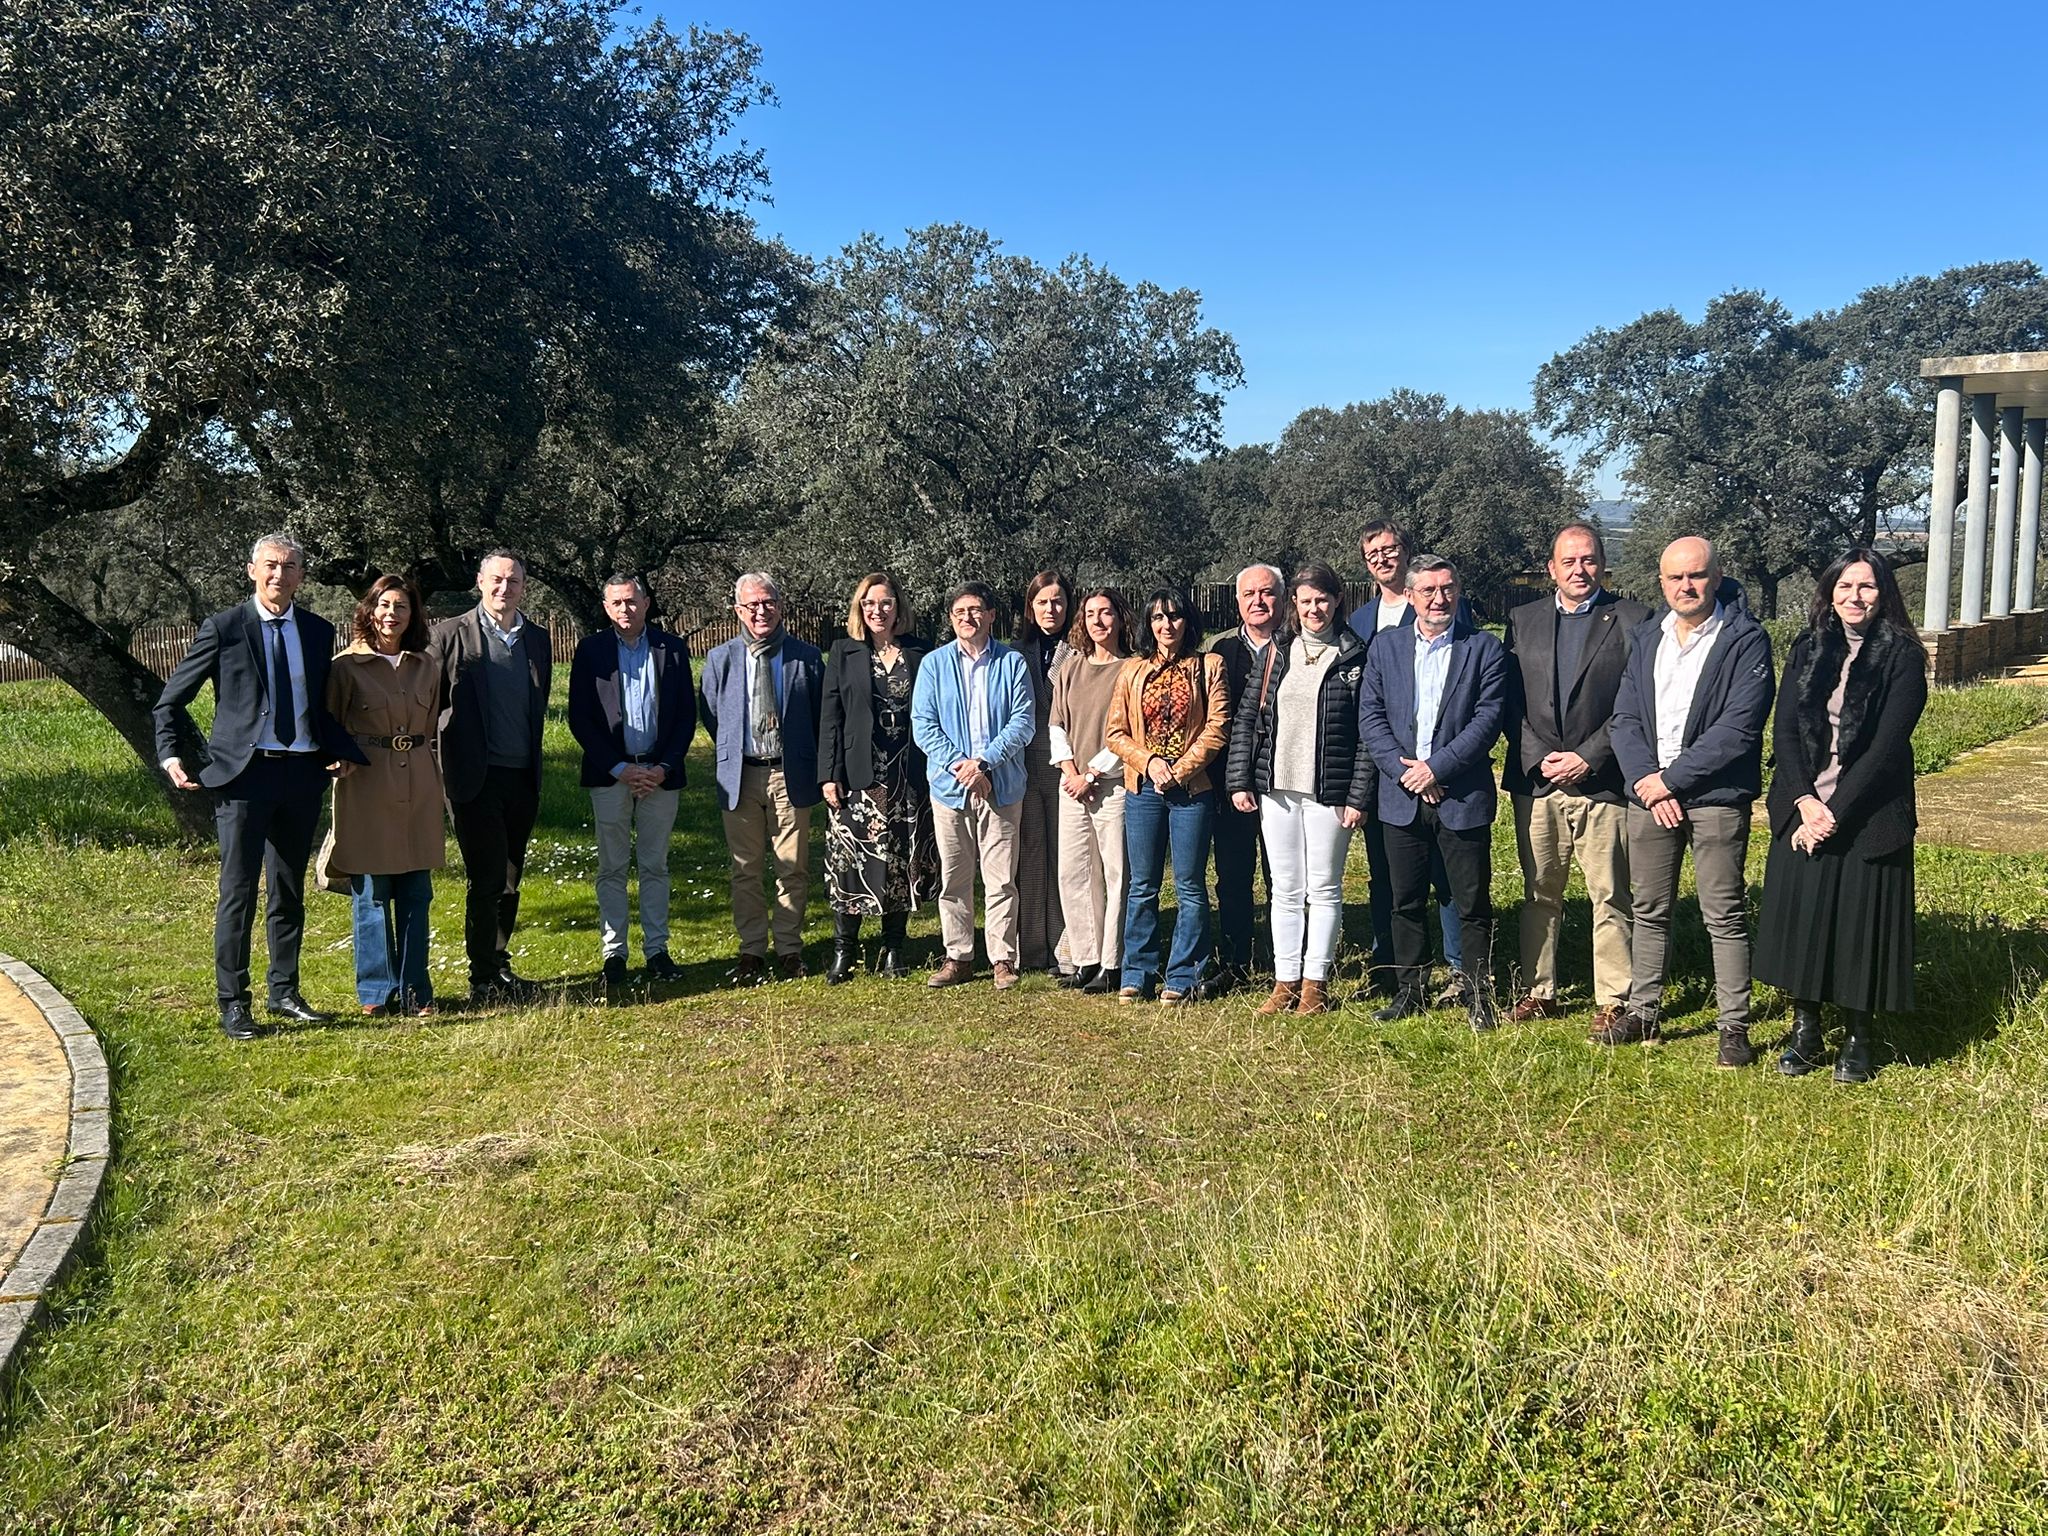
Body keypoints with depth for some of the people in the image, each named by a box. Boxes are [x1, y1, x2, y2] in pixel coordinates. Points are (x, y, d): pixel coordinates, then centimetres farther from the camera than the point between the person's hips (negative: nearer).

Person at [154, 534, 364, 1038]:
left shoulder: (319, 632, 9)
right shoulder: (223, 628, -2)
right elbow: (170, 700, 3)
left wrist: (343, 751, 3)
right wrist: (171, 755, -10)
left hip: (303, 771, 4)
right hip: (243, 773, -4)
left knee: (289, 891, 13)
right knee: (239, 890, -2)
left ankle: (284, 991, 24)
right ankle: (232, 1002, 7)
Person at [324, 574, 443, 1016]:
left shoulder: (425, 667, 10)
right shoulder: (347, 665, -2)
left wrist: (421, 762, 14)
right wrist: (344, 759, -7)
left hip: (418, 785, 4)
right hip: (365, 785, -4)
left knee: (416, 892, 6)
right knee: (371, 892, 2)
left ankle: (416, 991, 14)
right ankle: (377, 991, 13)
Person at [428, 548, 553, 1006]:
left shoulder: (537, 638, 12)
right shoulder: (451, 634, -2)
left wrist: (535, 767, 14)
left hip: (522, 777, 5)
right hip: (476, 777, -5)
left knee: (509, 879, 11)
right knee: (488, 878, -5)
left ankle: (499, 966, 23)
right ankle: (482, 978, 5)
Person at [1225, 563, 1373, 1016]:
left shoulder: (1356, 657, -2)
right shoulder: (1277, 654, 9)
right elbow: (1246, 718, 9)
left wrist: (1358, 795, -10)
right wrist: (1240, 782, 2)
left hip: (1328, 791, -3)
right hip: (1276, 789, 4)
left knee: (1324, 889, 5)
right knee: (1285, 890, 9)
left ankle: (1315, 983, 14)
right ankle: (1285, 981, 16)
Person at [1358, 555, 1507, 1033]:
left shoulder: (1484, 649, 1)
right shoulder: (1385, 645, 8)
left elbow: (1488, 719, -7)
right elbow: (1370, 717, 3)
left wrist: (1436, 768, -14)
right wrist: (1403, 770, -9)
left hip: (1463, 796, -2)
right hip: (1402, 797, 3)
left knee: (1472, 904, 3)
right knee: (1406, 901, 11)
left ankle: (1478, 995, 15)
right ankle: (1408, 990, 23)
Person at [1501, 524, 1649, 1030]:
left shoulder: (1631, 620, -1)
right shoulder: (1523, 621, 10)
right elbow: (1511, 703, 7)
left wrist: (1587, 757, -12)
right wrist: (1539, 758, -6)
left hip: (1602, 781, -3)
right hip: (1536, 780, 3)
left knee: (1609, 897, 1)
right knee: (1539, 894, 11)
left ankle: (1614, 1001, 10)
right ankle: (1538, 991, 21)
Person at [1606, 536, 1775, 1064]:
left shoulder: (1745, 641, -7)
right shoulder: (1646, 637, 10)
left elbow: (1738, 728, -16)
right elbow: (1624, 718, 5)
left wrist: (1670, 778, -14)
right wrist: (1646, 781, -9)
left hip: (1716, 797, -5)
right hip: (1649, 795, 5)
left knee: (1725, 916, 1)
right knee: (1649, 910, 13)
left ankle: (1734, 1026, 11)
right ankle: (1644, 1012, 24)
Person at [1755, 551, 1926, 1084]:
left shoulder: (1902, 656, -5)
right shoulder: (1807, 649, 7)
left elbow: (1887, 745, -12)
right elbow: (1783, 730, 1)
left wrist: (1835, 811, -16)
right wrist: (1804, 801, -12)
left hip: (1868, 815, -3)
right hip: (1802, 809, 3)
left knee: (1861, 921, 3)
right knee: (1800, 917, 7)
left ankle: (1858, 1039, 19)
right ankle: (1805, 1031, 21)